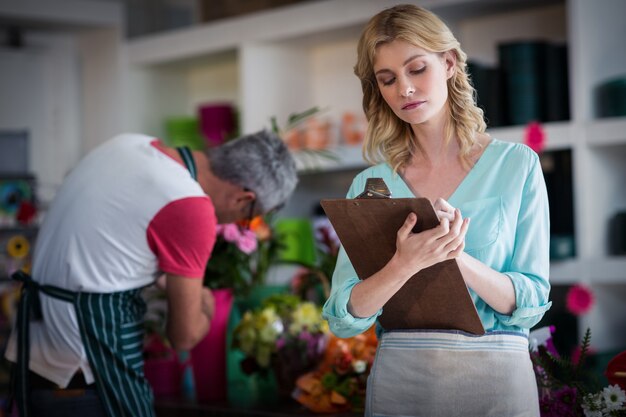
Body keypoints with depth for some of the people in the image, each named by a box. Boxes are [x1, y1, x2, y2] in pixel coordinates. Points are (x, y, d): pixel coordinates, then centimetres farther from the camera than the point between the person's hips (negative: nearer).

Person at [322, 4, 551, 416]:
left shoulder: (517, 165, -2)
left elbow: (531, 303, -5)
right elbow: (343, 319, -4)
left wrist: (456, 257, -22)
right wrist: (404, 266, -22)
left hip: (496, 380, -1)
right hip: (398, 380, 1)